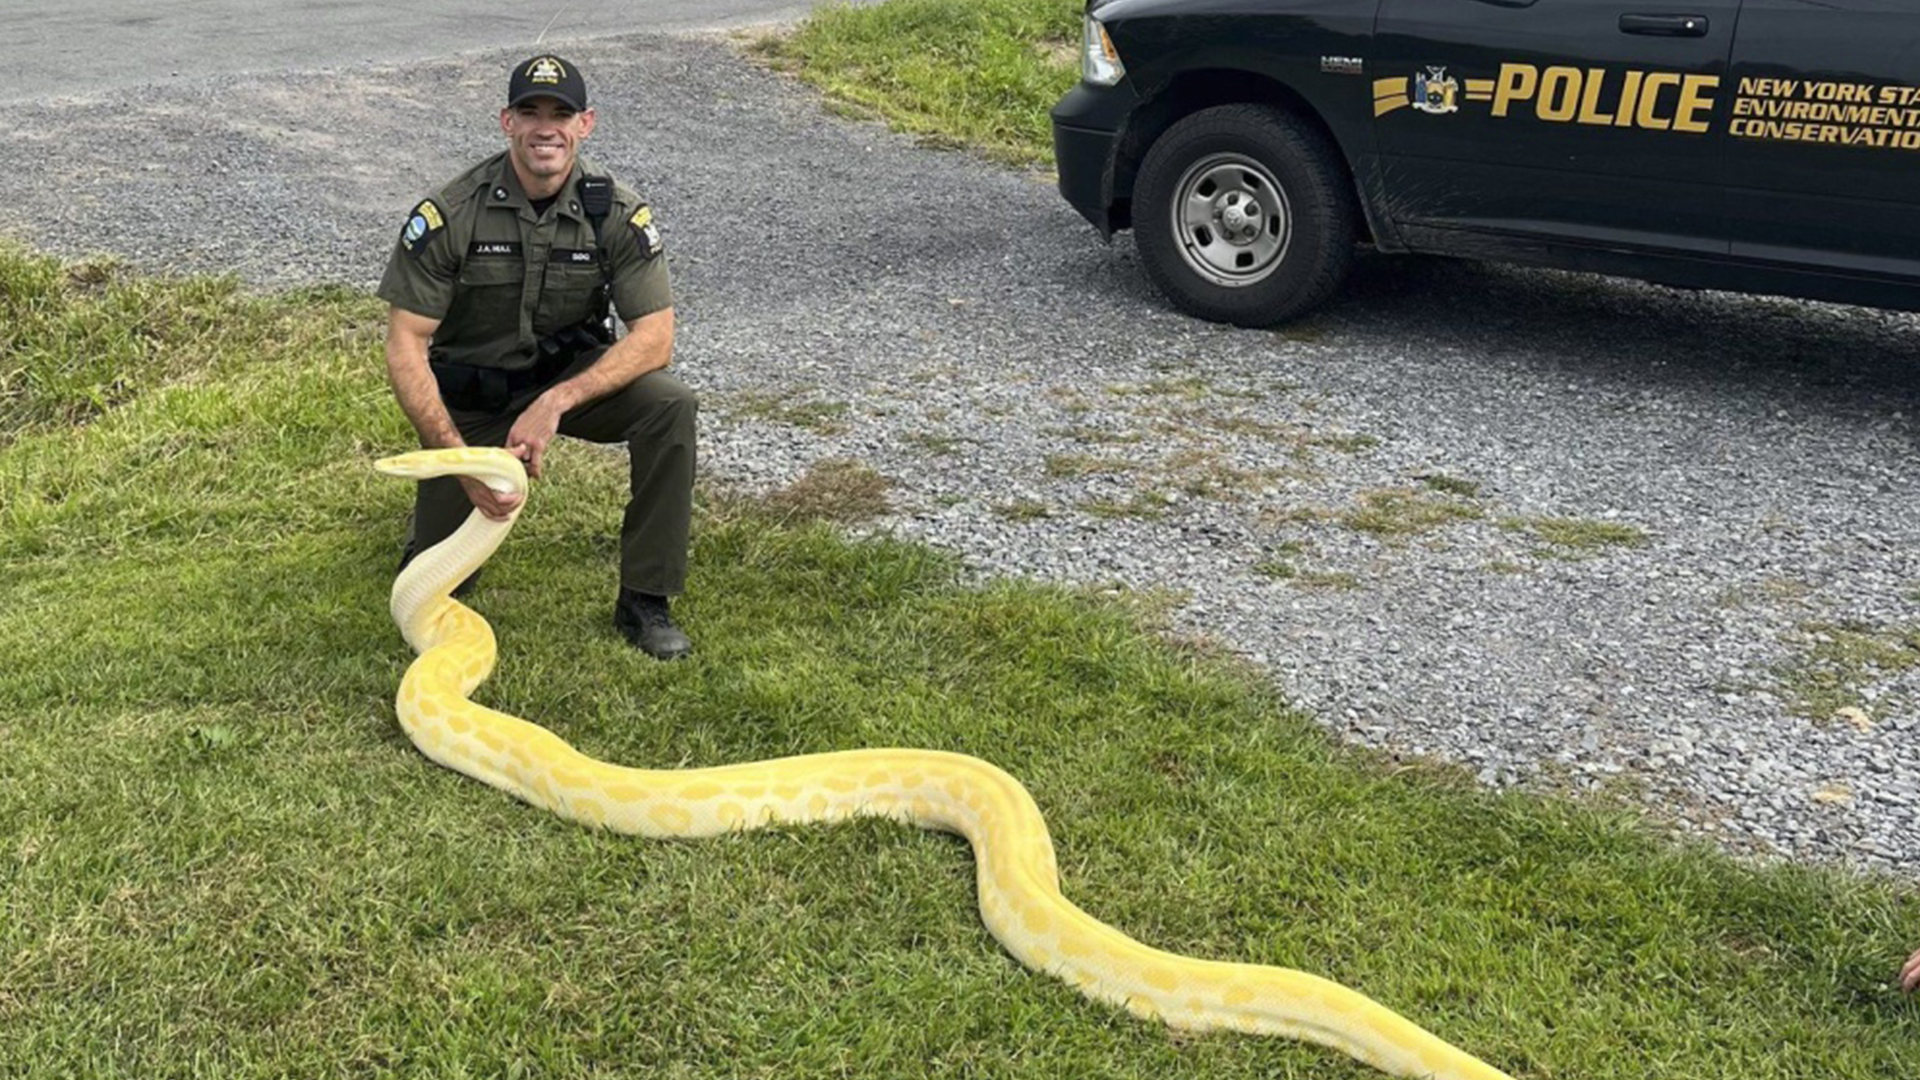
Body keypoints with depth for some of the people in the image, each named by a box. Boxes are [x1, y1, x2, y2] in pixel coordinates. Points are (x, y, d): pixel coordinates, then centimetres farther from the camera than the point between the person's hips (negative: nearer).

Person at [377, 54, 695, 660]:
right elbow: (404, 348, -20)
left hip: (571, 375, 1)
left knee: (670, 406, -29)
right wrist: (464, 460, -30)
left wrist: (557, 402, -32)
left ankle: (645, 601, -16)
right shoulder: (450, 215, -20)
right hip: (470, 395, -1)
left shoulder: (617, 213, -16)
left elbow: (654, 337, -19)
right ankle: (441, 508, 36)